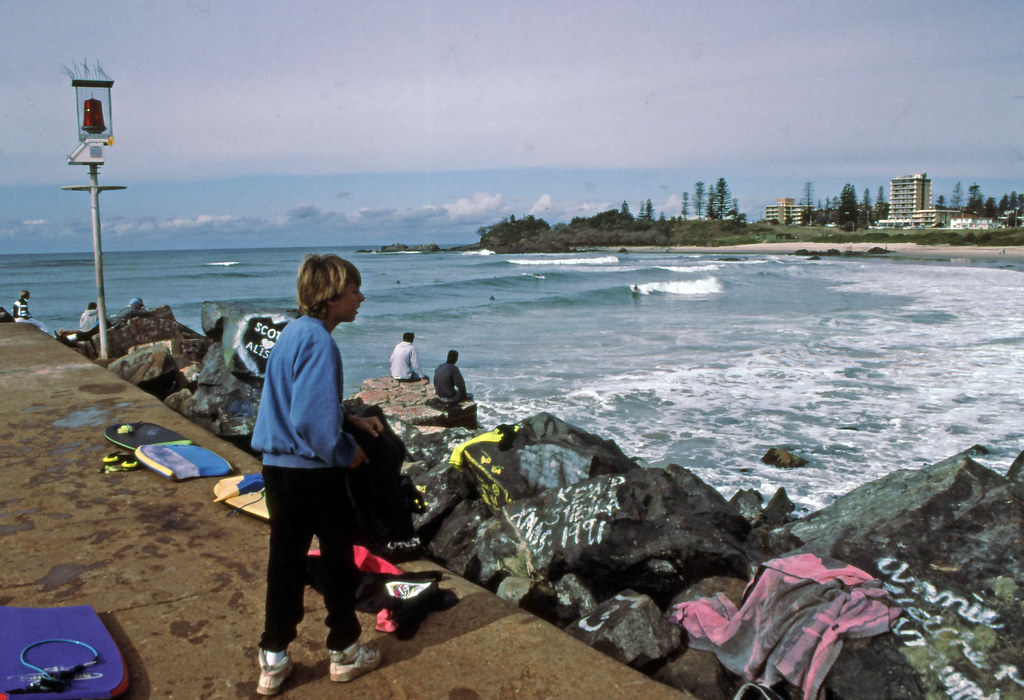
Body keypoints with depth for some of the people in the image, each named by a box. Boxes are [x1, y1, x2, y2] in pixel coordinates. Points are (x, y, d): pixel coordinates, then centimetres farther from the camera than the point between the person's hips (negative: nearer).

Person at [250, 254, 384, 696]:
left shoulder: (292, 333, 8)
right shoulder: (320, 342, -20)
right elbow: (314, 421, -26)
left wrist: (351, 421, 13)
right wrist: (347, 452, -11)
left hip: (277, 469, 8)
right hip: (314, 473, -8)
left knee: (285, 562, 15)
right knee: (339, 560, 11)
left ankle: (273, 662, 25)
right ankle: (344, 652, 27)